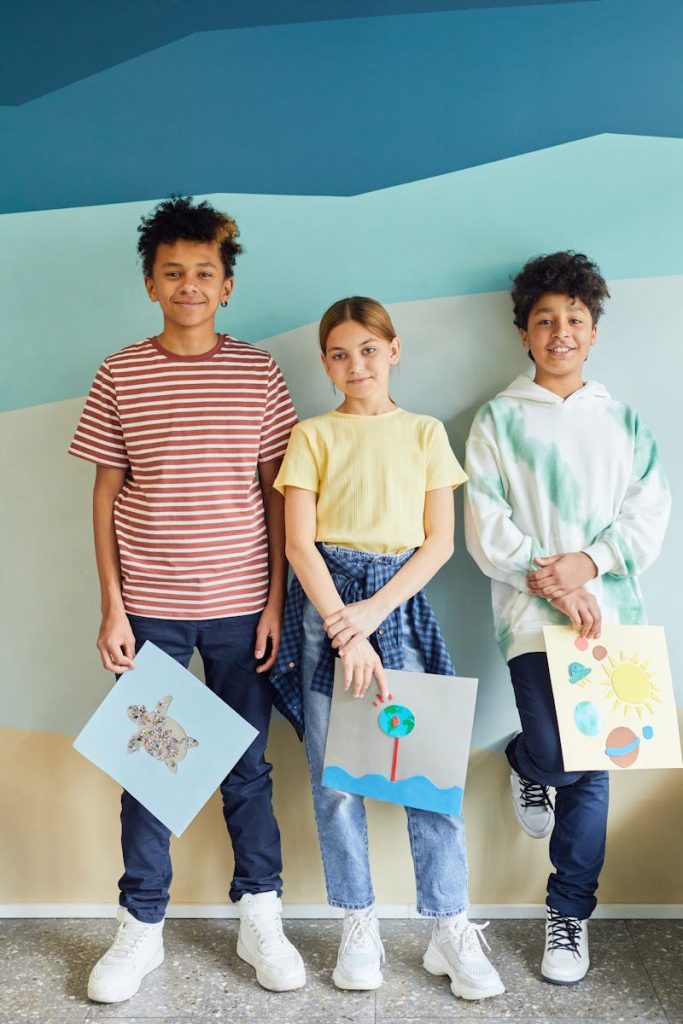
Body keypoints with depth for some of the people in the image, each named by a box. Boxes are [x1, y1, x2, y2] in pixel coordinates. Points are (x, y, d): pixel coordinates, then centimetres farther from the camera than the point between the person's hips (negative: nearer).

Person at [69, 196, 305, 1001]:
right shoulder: (119, 376, 1)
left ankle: (260, 919, 27)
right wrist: (112, 607, -2)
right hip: (149, 606, 0)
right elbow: (106, 494, 3)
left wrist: (276, 600, -2)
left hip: (241, 603, 0)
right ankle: (141, 928, 26)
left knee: (247, 765, 10)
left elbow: (276, 492, 3)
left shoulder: (258, 372, 1)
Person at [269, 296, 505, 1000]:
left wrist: (373, 611, -10)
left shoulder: (425, 434, 10)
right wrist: (343, 628, -13)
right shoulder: (313, 436, 6)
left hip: (400, 599, 1)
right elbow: (298, 542, -3)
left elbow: (440, 541, 3)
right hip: (325, 601, 0)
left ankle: (451, 930, 13)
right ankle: (358, 926, 20)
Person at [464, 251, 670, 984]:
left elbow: (649, 516, 5)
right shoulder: (500, 418, 5)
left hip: (609, 612, 3)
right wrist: (548, 579, -16)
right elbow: (484, 527, -4)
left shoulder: (624, 422, 14)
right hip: (531, 613, -3)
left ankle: (569, 913, 23)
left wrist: (587, 563, -12)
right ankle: (523, 762, 23)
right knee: (558, 754, -15)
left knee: (592, 764, 6)